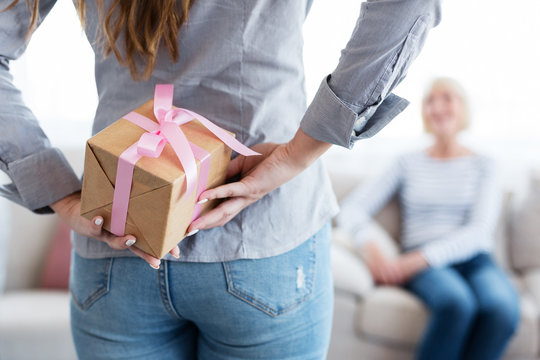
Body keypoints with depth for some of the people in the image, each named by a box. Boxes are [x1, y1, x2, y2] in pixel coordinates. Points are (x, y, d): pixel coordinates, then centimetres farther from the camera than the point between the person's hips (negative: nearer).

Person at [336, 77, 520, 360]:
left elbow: (479, 231, -3)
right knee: (456, 303, -36)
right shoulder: (408, 163, 14)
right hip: (422, 265, -1)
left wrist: (414, 261, -16)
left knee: (502, 308, -34)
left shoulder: (483, 166, 12)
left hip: (475, 260, 1)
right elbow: (352, 209, 6)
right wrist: (369, 248, -17)